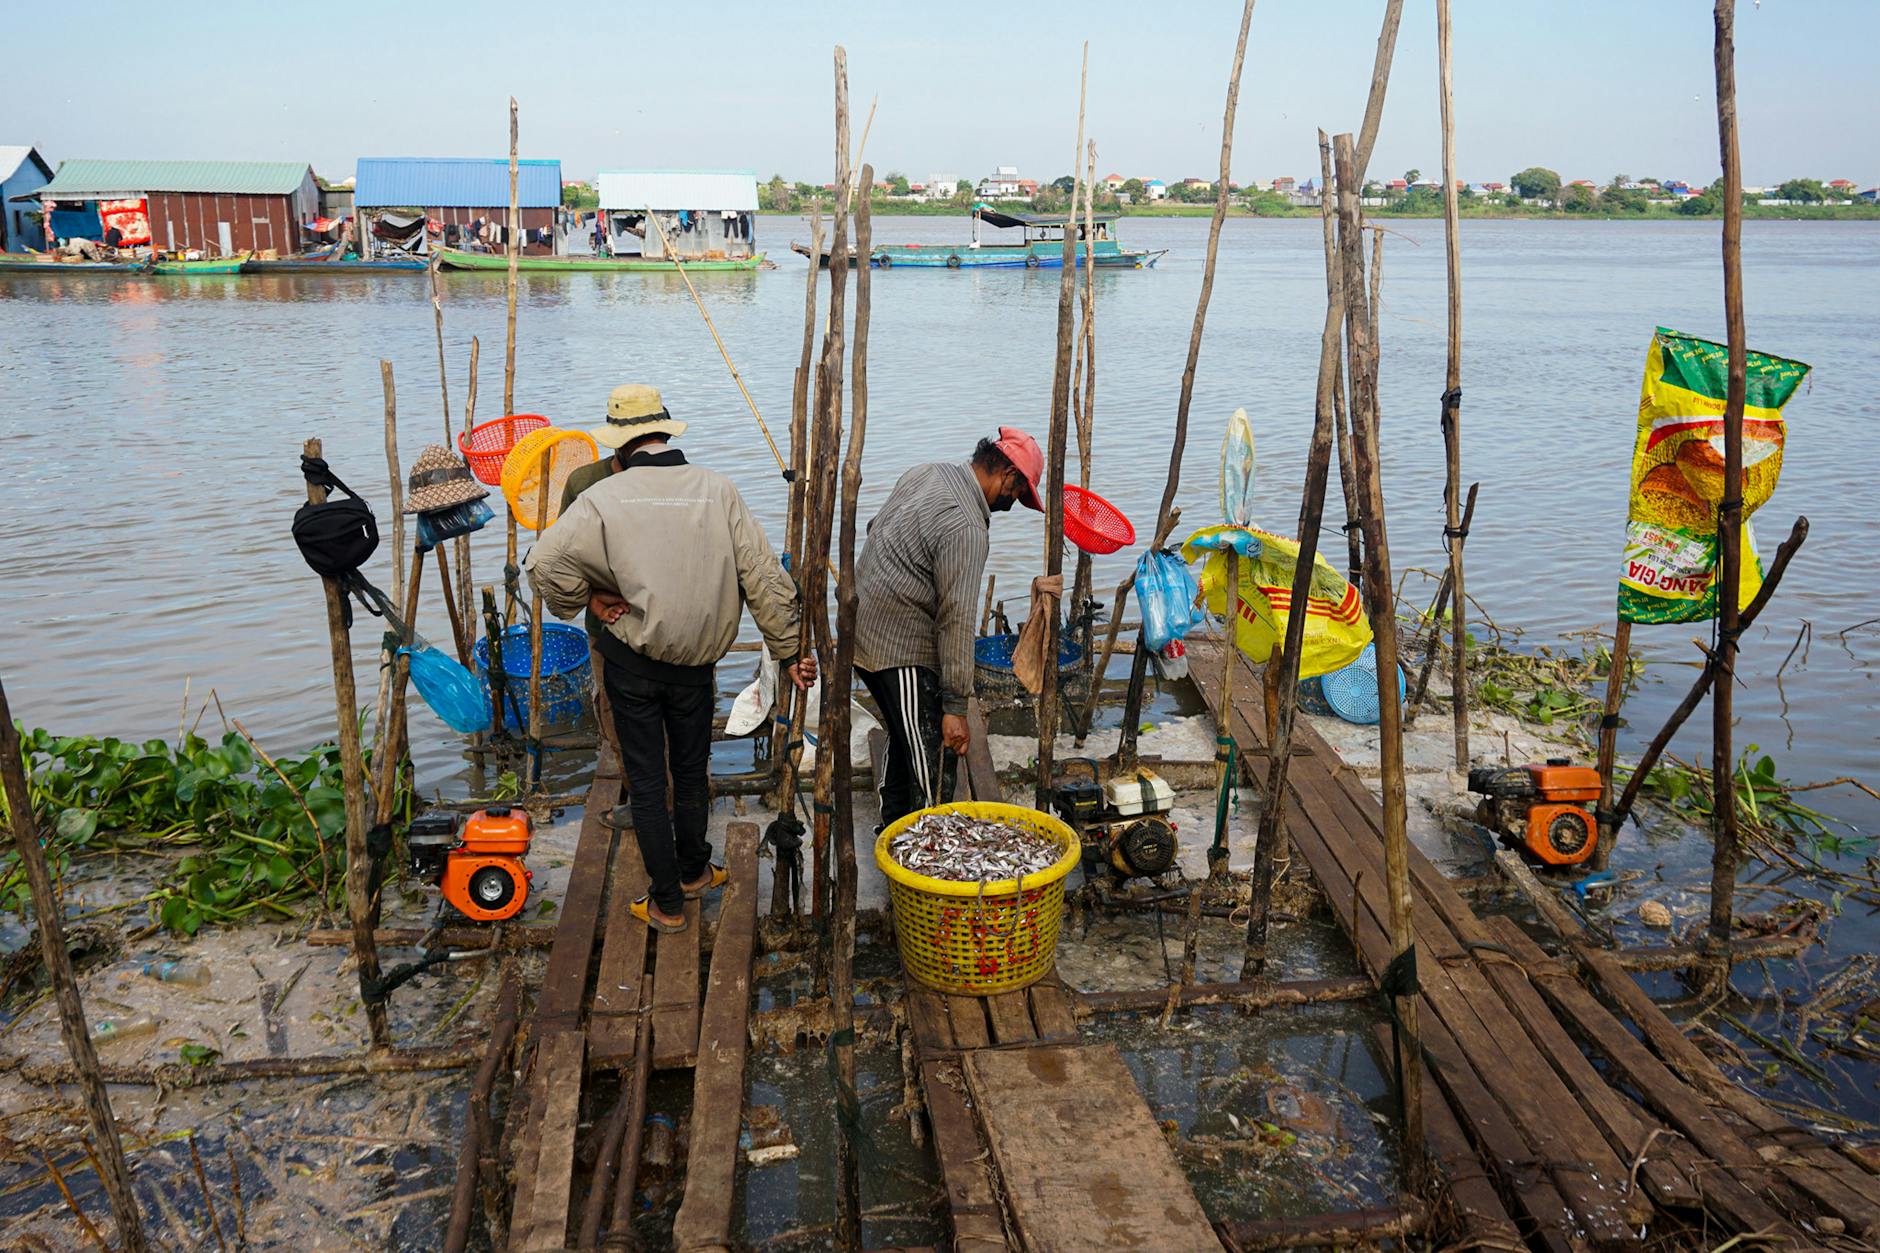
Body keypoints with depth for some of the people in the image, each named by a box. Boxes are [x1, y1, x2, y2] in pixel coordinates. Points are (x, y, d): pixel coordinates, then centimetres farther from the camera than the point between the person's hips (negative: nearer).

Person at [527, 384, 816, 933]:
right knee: (691, 770, 21)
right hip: (696, 660, 2)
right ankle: (694, 871, 40)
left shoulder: (603, 497, -10)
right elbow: (763, 575, -4)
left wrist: (588, 601, 0)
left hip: (632, 659, -2)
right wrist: (789, 650, 2)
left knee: (646, 780, 10)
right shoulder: (717, 490, -3)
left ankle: (666, 904, 18)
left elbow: (545, 563, -18)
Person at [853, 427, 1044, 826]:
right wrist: (955, 706, -19)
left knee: (904, 738, 24)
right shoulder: (967, 528, -23)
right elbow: (956, 619, -23)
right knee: (932, 766, -3)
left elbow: (876, 528, 22)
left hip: (863, 628, 10)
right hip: (902, 649, -10)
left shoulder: (926, 473, 6)